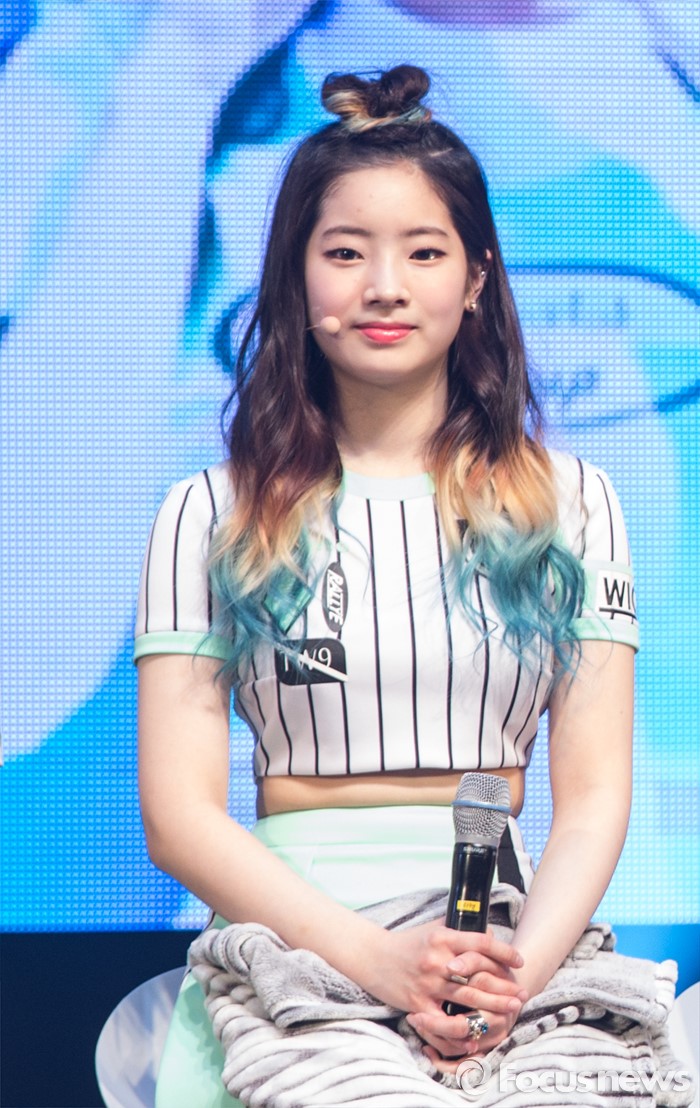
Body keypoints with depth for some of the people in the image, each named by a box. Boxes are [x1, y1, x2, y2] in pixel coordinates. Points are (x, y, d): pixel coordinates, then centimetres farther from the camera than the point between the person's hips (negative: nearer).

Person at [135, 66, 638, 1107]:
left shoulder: (570, 503, 12)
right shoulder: (211, 516, 7)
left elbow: (595, 800, 6)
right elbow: (179, 817, 0)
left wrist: (522, 968, -14)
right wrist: (376, 957, -15)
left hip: (509, 933, 1)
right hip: (289, 934, -1)